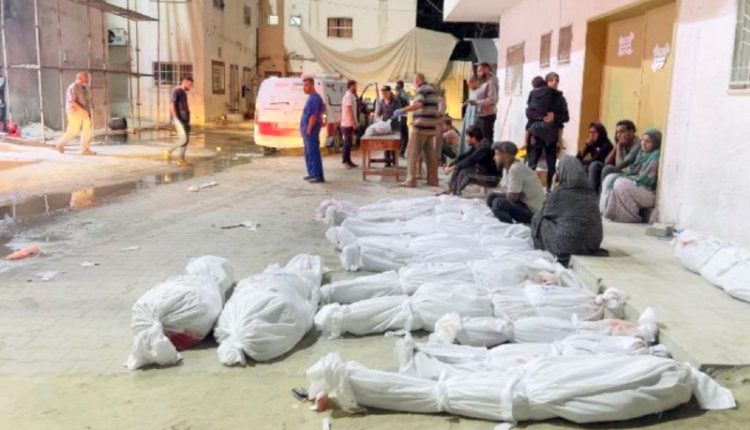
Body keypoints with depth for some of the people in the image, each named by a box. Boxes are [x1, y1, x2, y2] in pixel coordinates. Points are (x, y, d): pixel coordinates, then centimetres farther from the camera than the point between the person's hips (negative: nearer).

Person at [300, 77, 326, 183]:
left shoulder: (314, 98, -16)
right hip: (307, 129, 11)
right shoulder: (311, 97, 16)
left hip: (311, 130, -11)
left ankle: (319, 176, -9)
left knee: (313, 153, -10)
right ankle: (312, 173, 23)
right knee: (308, 153, 15)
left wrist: (309, 129, -23)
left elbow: (314, 115, -22)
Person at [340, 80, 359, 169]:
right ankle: (345, 161, -2)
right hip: (348, 124, -9)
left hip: (349, 123, 9)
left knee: (348, 142, 11)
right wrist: (354, 123, -19)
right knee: (347, 143, -5)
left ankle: (348, 161, 15)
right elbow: (350, 111, -19)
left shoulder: (351, 96, 15)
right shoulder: (348, 96, -15)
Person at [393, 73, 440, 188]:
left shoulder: (422, 89, -9)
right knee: (430, 153, 11)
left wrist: (402, 110, -24)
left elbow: (419, 104, -25)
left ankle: (411, 180, -7)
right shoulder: (432, 89, 19)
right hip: (431, 126, 9)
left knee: (412, 153, -5)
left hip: (421, 126, -9)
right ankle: (433, 179, 12)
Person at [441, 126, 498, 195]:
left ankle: (455, 192, -10)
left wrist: (452, 168, -25)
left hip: (492, 178, -10)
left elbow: (469, 161, -30)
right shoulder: (477, 146, 3)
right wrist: (449, 165, -2)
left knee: (464, 172, -27)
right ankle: (450, 190, -2)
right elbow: (464, 156, 7)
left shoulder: (484, 148, -25)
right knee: (458, 168, 2)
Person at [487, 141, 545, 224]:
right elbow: (504, 192, 9)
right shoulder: (506, 168, 7)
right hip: (523, 202, 10)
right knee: (491, 197, 9)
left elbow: (512, 198, -21)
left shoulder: (516, 169, -22)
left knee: (498, 203, -27)